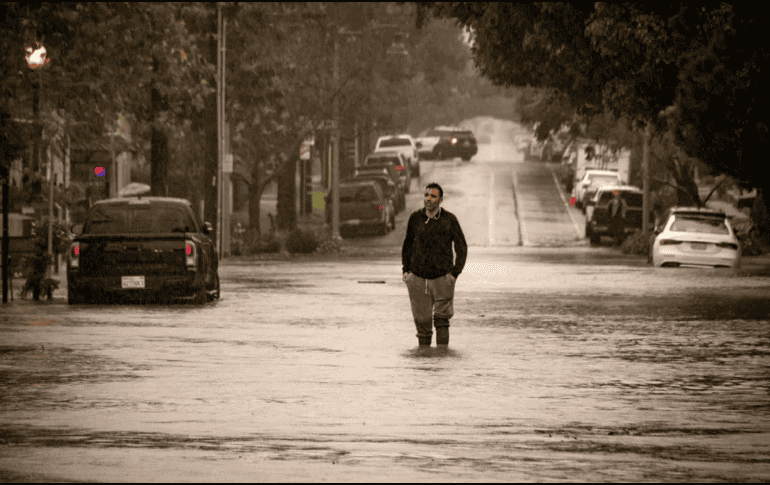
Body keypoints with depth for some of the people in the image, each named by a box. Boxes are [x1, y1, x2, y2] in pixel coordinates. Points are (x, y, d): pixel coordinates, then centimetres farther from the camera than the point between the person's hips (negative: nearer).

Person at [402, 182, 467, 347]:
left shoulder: (449, 219, -8)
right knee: (423, 322, 4)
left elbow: (461, 248, 1)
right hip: (418, 278, 2)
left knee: (441, 321, -9)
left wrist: (455, 273, -8)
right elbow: (408, 244, 14)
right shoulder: (415, 218, -1)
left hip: (442, 278, -2)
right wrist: (405, 270, 7)